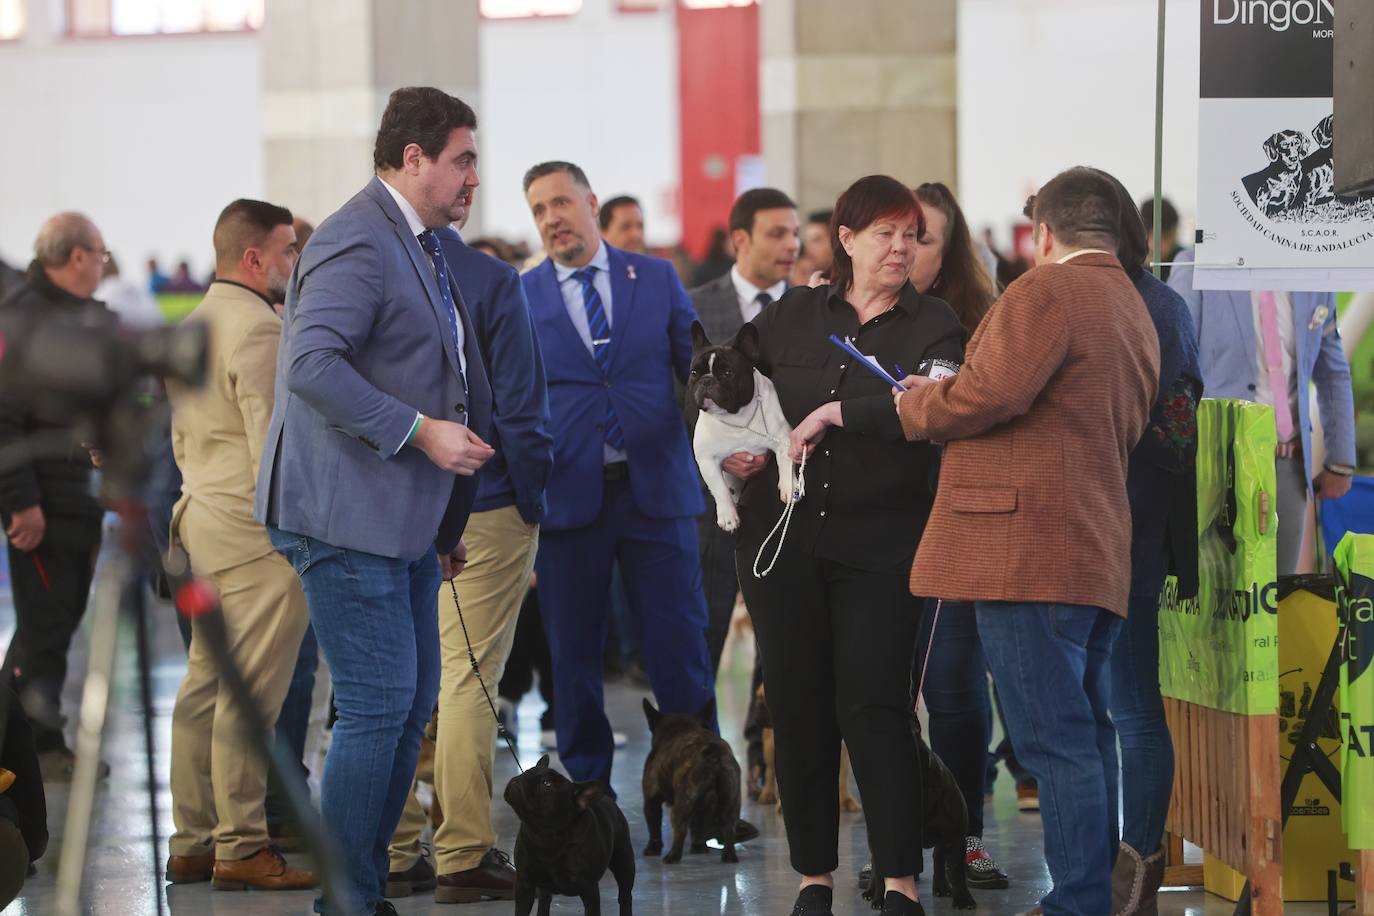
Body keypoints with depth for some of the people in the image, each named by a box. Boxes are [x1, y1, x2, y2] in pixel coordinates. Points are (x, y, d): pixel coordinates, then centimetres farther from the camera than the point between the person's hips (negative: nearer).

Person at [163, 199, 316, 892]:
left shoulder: (196, 322, 17)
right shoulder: (257, 327, -14)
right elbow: (275, 444, -19)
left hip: (205, 518, 10)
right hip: (260, 531, -10)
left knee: (204, 687, 11)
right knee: (249, 694, -7)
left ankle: (192, 841, 15)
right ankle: (241, 847, -4)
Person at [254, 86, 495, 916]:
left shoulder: (421, 249, 18)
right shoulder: (359, 242, -14)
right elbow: (313, 365, -27)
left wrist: (447, 523, 23)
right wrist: (419, 431, -24)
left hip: (405, 521, 10)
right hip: (349, 519, -10)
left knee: (414, 703, 12)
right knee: (378, 709, -9)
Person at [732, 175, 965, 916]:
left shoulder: (932, 326, 1)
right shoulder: (791, 318, 10)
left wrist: (835, 413, -18)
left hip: (880, 544, -3)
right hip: (782, 536, 3)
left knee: (873, 705, -11)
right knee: (797, 706, 5)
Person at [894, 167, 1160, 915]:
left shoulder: (1045, 292, -9)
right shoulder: (1135, 312, 21)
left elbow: (990, 395, -20)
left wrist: (919, 406, 1)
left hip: (1028, 554, -10)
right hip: (1099, 559, 10)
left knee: (1057, 743, -10)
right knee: (1085, 735, 14)